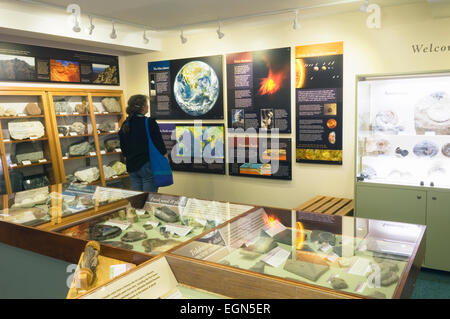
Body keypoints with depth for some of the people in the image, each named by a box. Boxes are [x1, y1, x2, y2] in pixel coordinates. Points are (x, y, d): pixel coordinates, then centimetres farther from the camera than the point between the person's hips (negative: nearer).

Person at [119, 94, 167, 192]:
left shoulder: (125, 124, 5)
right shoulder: (150, 123, -13)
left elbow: (123, 148, 13)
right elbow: (160, 144, -12)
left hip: (131, 166, 6)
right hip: (148, 165, -6)